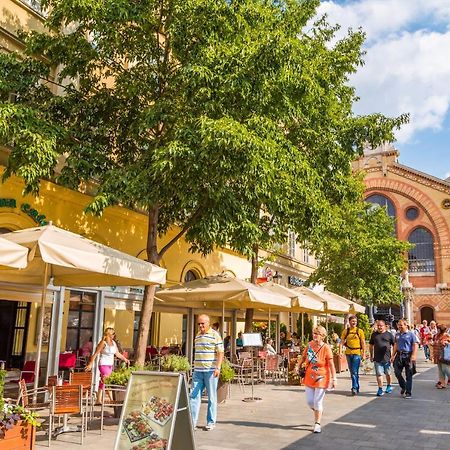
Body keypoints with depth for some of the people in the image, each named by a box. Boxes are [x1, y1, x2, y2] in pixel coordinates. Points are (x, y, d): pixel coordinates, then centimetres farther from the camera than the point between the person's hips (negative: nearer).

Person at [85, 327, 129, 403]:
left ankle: (99, 399, 16)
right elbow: (95, 354, -12)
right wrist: (90, 364, -17)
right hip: (103, 365, -7)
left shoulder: (113, 343, 10)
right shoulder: (103, 343, -10)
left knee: (103, 382, 10)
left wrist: (125, 359, 20)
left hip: (110, 365, 7)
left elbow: (117, 353, 20)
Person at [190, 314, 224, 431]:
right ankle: (192, 422, 7)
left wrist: (218, 367, -19)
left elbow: (220, 353, -9)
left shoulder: (215, 335, -5)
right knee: (194, 396, 2)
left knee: (212, 398, 4)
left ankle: (211, 422, 15)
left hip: (210, 371, -6)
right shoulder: (197, 336, 15)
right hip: (198, 371, 6)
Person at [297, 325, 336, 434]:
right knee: (310, 401, 9)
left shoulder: (326, 348, -16)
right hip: (309, 377, 5)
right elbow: (304, 356, 15)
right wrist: (299, 365, 5)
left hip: (321, 378, -5)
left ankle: (317, 424, 15)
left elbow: (331, 365, -14)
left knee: (317, 402, -1)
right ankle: (319, 411, 41)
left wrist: (334, 379, -16)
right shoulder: (310, 344, -2)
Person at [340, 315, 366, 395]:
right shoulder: (346, 331, 6)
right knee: (352, 372, 12)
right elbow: (341, 342, 5)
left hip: (357, 353, -4)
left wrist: (364, 353, -4)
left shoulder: (360, 331, 0)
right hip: (348, 353, 4)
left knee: (355, 372, -11)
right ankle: (357, 387, 26)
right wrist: (340, 351, -6)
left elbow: (363, 343, 2)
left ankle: (354, 388, -8)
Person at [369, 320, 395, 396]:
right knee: (379, 374, -3)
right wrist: (371, 356, 12)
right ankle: (380, 389, 1)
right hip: (377, 359, 1)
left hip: (387, 358, -1)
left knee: (388, 373, 13)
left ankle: (389, 386, 35)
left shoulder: (389, 335, 1)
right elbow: (371, 345, 16)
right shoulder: (374, 334, 9)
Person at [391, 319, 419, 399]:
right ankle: (403, 387, 25)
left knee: (408, 375, 2)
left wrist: (413, 355, -20)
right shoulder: (397, 335, 13)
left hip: (408, 356, -5)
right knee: (397, 372, 1)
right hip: (399, 355, 5)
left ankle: (408, 393, 10)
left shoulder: (411, 334, -4)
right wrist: (393, 356, 17)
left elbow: (415, 345, -9)